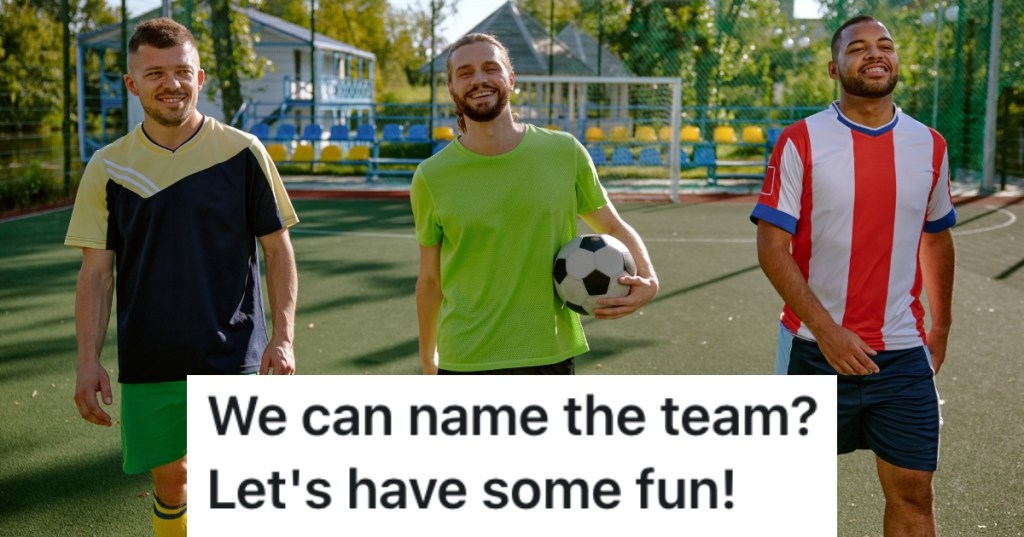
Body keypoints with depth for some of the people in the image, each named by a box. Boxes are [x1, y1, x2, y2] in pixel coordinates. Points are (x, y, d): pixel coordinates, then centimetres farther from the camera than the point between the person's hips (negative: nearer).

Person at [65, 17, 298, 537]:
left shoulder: (243, 152, -3)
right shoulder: (107, 167, 1)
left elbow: (277, 249, 0)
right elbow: (96, 271, 4)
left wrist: (283, 335, -9)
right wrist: (88, 360, -4)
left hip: (233, 359, -2)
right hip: (148, 365, 2)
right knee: (170, 480, 13)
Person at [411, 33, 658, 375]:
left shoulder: (565, 152, -2)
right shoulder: (431, 177, -4)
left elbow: (613, 227, 9)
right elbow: (430, 281, 5)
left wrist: (648, 279, -9)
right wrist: (428, 364, 10)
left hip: (552, 357, 1)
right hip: (465, 364, -1)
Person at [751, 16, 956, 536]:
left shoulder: (929, 146, 4)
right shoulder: (800, 141, -7)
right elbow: (771, 246, -11)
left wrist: (941, 325, 20)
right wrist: (826, 330, -19)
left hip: (904, 353, 3)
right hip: (815, 348, -2)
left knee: (913, 493, 6)